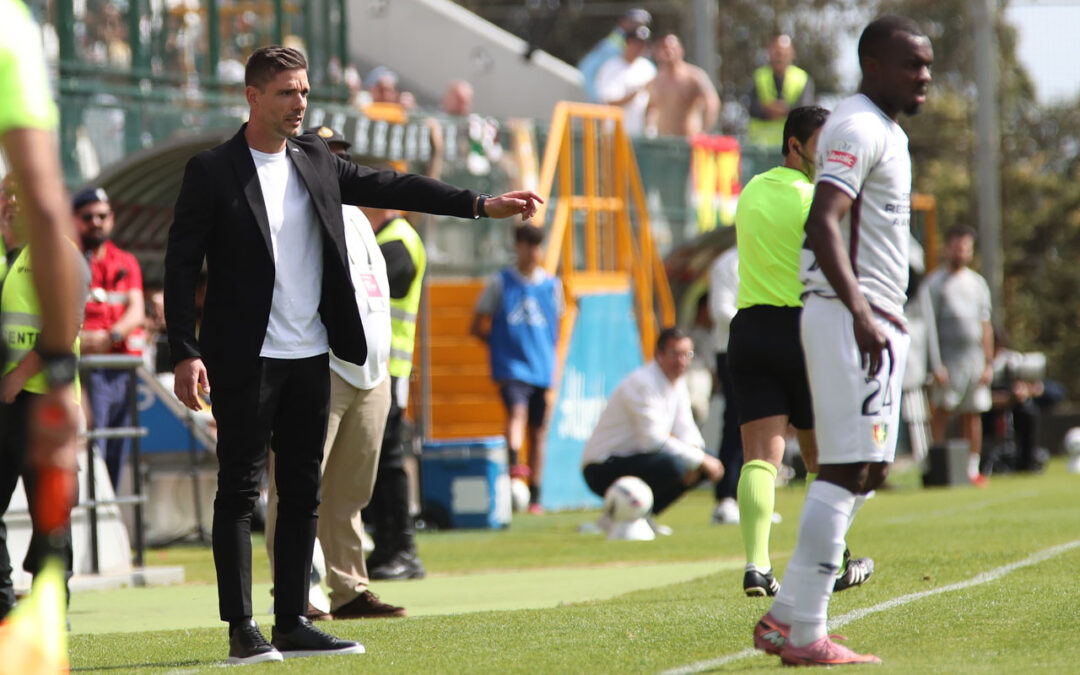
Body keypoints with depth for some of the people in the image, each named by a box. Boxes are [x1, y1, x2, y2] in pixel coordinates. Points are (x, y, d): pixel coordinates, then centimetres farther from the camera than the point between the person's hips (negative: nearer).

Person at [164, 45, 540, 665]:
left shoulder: (316, 161, 10)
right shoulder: (213, 171, -6)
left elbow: (391, 187, 14)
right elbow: (182, 266, -7)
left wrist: (482, 204, 7)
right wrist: (186, 352, -15)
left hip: (310, 358, 6)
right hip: (245, 359, -6)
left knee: (303, 492, 8)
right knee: (240, 492, -4)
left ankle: (293, 624, 14)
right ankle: (243, 631, -4)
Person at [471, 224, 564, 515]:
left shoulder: (552, 285, 11)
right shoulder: (500, 283, 3)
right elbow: (478, 326, 7)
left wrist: (546, 350, 9)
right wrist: (500, 343, 0)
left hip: (541, 368, 3)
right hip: (511, 367, -3)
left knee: (537, 430, 6)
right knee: (516, 411, -29)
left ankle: (535, 497, 11)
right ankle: (513, 463, -49)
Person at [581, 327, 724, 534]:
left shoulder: (678, 383, 10)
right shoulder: (643, 383, -20)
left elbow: (685, 429, 11)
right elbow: (653, 439, -26)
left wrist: (695, 453, -13)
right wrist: (699, 460, -21)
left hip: (634, 458, 10)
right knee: (672, 465, -34)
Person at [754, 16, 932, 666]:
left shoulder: (886, 131, 19)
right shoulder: (859, 130, -13)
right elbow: (823, 224, -26)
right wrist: (860, 313, -35)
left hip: (877, 320, 10)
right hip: (849, 317, -10)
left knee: (868, 471, 12)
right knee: (846, 471, -10)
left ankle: (786, 618, 14)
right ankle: (804, 633, -8)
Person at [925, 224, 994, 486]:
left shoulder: (978, 282, 17)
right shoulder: (935, 282, 1)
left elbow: (985, 325, 18)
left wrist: (988, 363, 10)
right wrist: (936, 364, -13)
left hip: (974, 354, 5)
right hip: (948, 354, -5)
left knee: (973, 413, 5)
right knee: (941, 410, -11)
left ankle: (973, 468, 9)